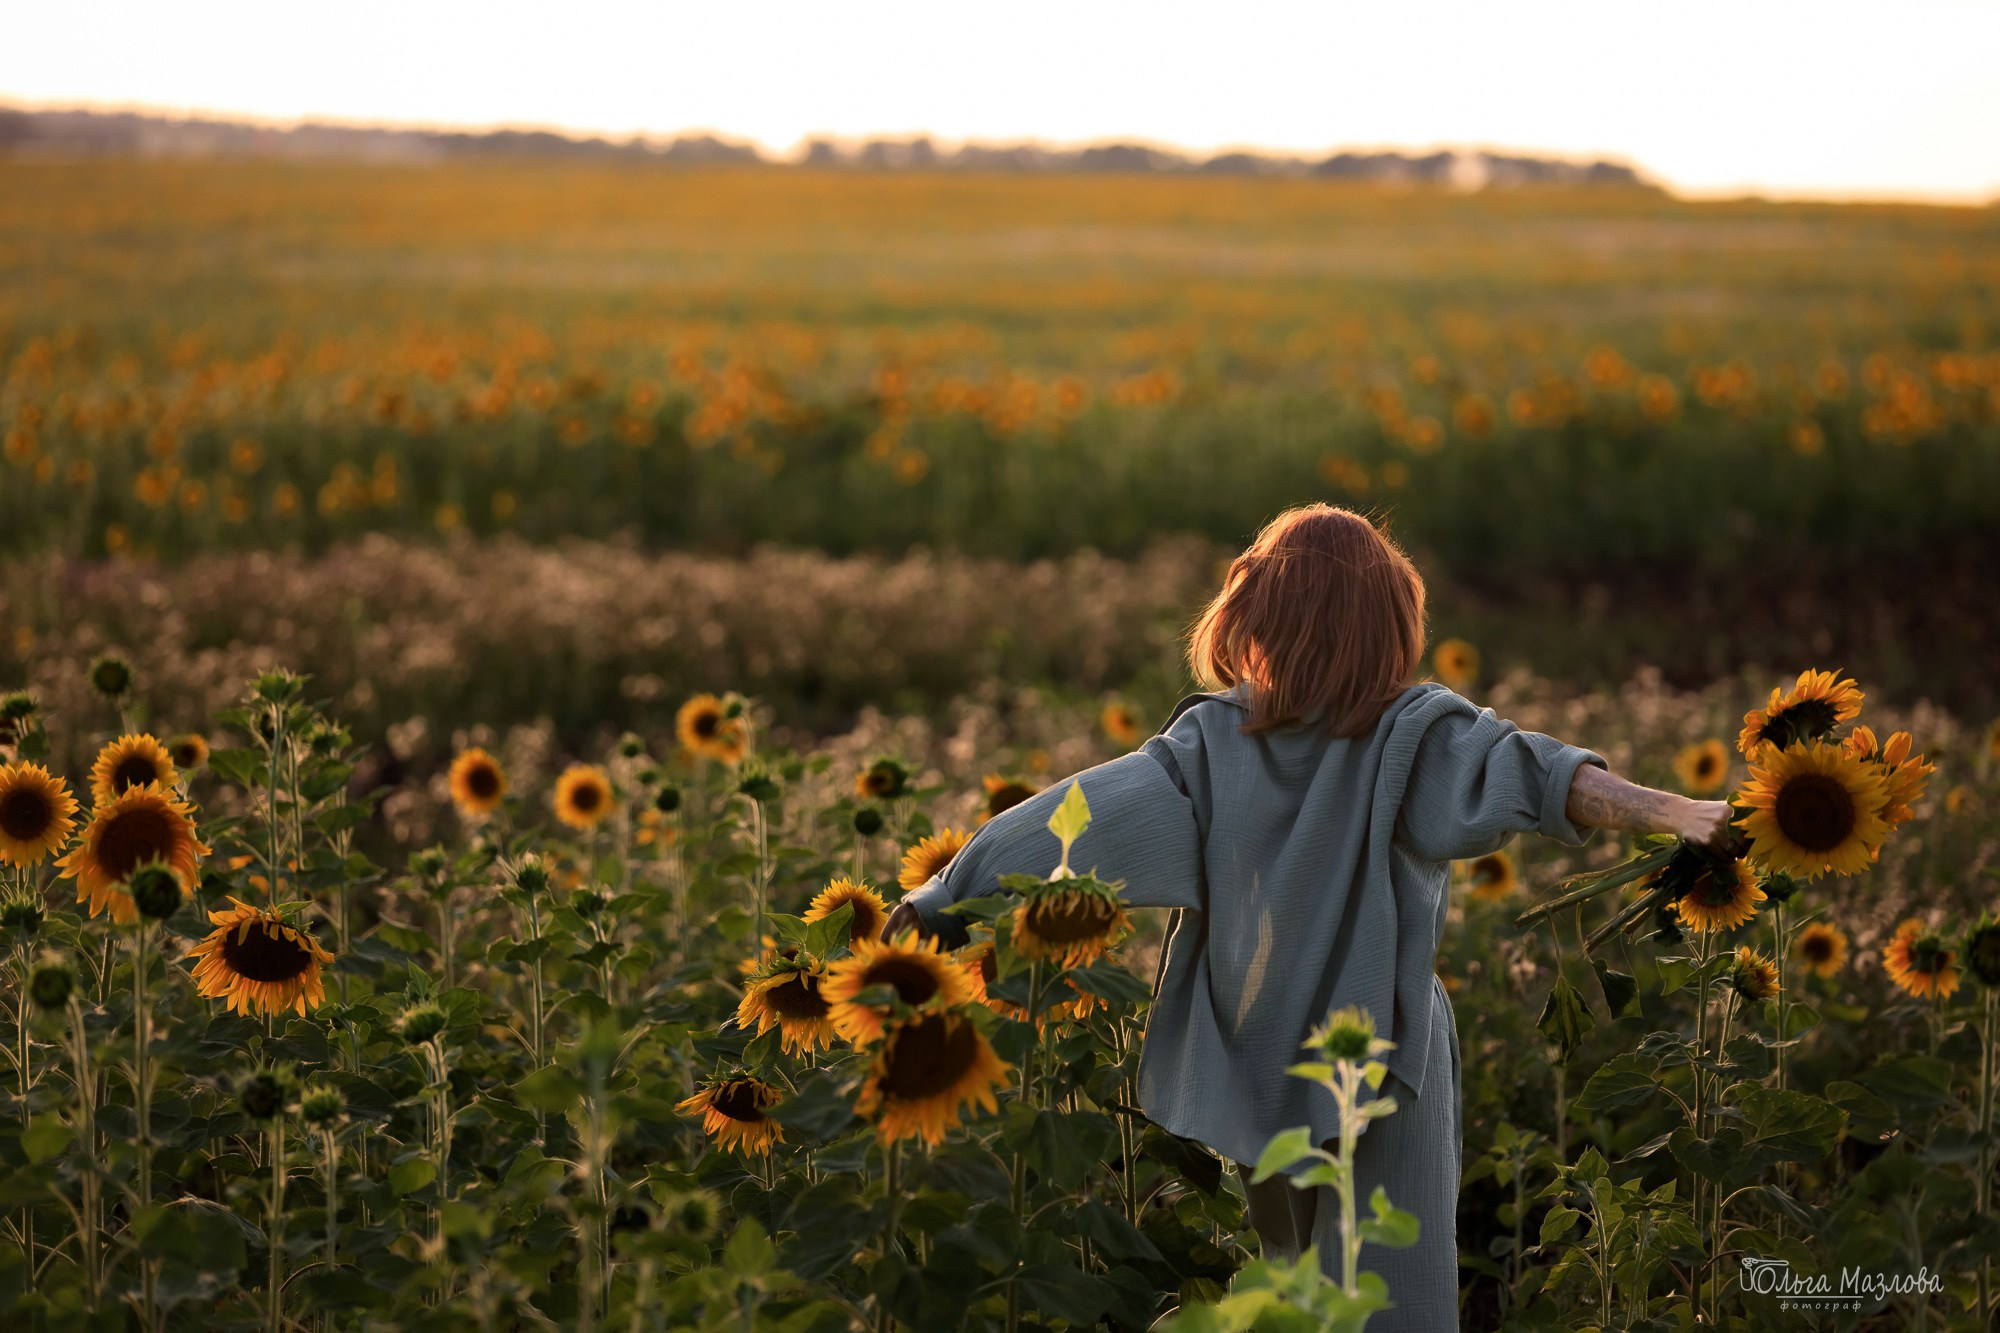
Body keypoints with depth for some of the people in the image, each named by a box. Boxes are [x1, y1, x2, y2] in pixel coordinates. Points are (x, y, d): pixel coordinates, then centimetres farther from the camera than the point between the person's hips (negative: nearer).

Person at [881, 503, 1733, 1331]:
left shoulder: (1210, 740, -3)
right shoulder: (1415, 736, -10)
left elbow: (1085, 814, -7)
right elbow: (1523, 772, -25)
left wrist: (943, 895, -2)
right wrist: (1668, 811, -33)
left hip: (1253, 1074, 4)